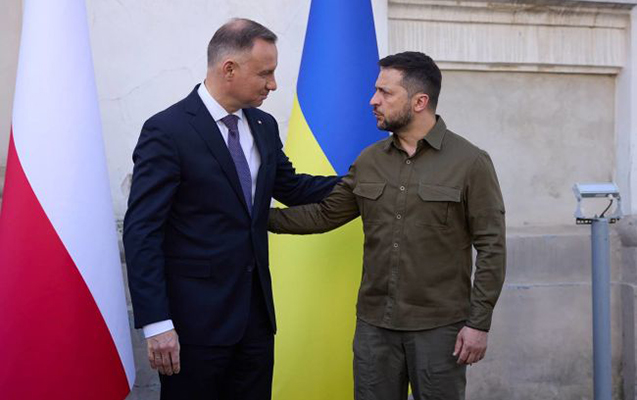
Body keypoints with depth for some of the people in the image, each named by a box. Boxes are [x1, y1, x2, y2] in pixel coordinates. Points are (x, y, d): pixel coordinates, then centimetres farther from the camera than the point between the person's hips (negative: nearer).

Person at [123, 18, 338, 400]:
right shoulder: (167, 131, -14)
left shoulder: (264, 126, 6)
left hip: (256, 310, 6)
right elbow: (142, 232, -15)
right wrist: (157, 323, -19)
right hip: (196, 316, -6)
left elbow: (290, 187, 20)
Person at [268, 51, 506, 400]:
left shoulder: (470, 162, -7)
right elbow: (325, 214, 11)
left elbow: (491, 247, -7)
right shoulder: (369, 161, 6)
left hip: (439, 327, -4)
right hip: (374, 323, 4)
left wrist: (479, 322, -10)